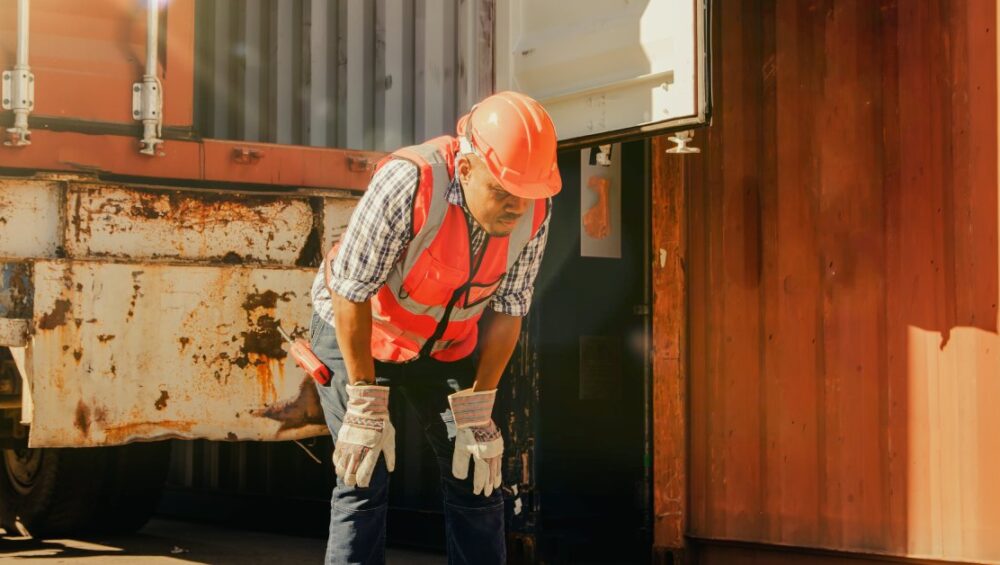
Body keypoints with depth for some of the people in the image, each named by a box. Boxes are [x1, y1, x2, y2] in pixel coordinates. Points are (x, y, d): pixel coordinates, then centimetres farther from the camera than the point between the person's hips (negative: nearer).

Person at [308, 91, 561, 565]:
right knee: (364, 477, -11)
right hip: (355, 329, -4)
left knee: (477, 476, 4)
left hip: (447, 343, 5)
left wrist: (477, 411, -10)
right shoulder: (409, 183, -36)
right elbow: (350, 289, -28)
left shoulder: (535, 210, -20)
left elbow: (508, 310, -9)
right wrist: (366, 405, -24)